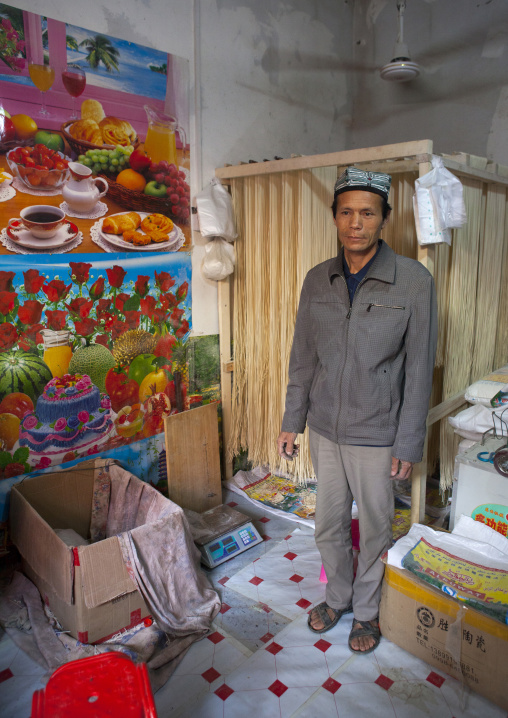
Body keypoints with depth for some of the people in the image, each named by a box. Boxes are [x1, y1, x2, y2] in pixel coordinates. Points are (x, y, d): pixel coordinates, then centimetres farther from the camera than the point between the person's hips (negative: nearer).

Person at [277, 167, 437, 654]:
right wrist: (292, 421, 5)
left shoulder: (413, 281, -13)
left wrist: (408, 444, -9)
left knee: (374, 527, 15)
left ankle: (366, 609, 41)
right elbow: (302, 358, 5)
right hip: (325, 429, 4)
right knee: (329, 522, 18)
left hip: (377, 435, -3)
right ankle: (337, 597, 44)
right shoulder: (317, 280, -1)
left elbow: (419, 370, -10)